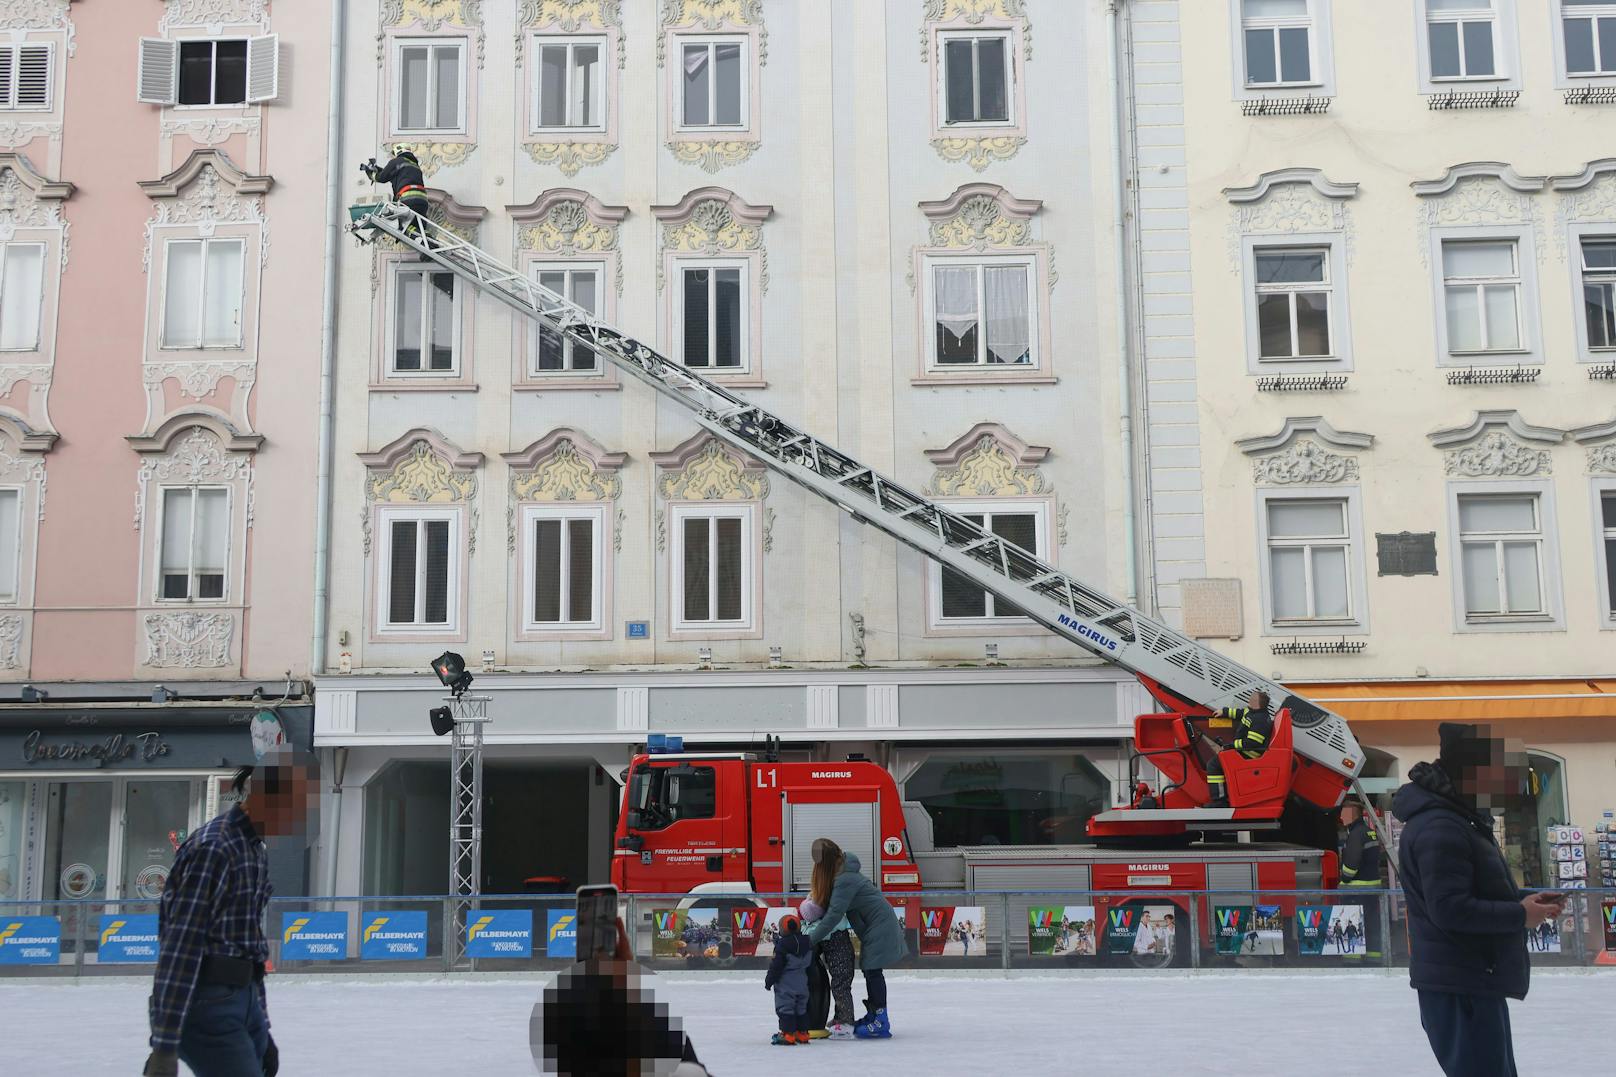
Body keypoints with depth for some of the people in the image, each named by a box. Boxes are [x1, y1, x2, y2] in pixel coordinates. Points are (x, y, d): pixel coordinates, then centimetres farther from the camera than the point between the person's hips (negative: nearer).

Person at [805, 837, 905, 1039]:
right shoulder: (844, 871, 7)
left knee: (873, 970, -9)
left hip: (879, 924, -10)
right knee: (869, 969, 16)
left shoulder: (845, 880, -25)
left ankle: (881, 1021, -7)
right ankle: (873, 1015, 26)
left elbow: (834, 914, -28)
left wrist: (811, 939, -25)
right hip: (873, 925, 10)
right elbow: (831, 907, 12)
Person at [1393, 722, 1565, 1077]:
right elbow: (1450, 909, -26)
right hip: (1459, 989, -11)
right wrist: (1520, 915, -17)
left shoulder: (1461, 818, 13)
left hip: (1479, 982, 11)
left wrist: (1524, 900, 4)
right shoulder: (1439, 828, -22)